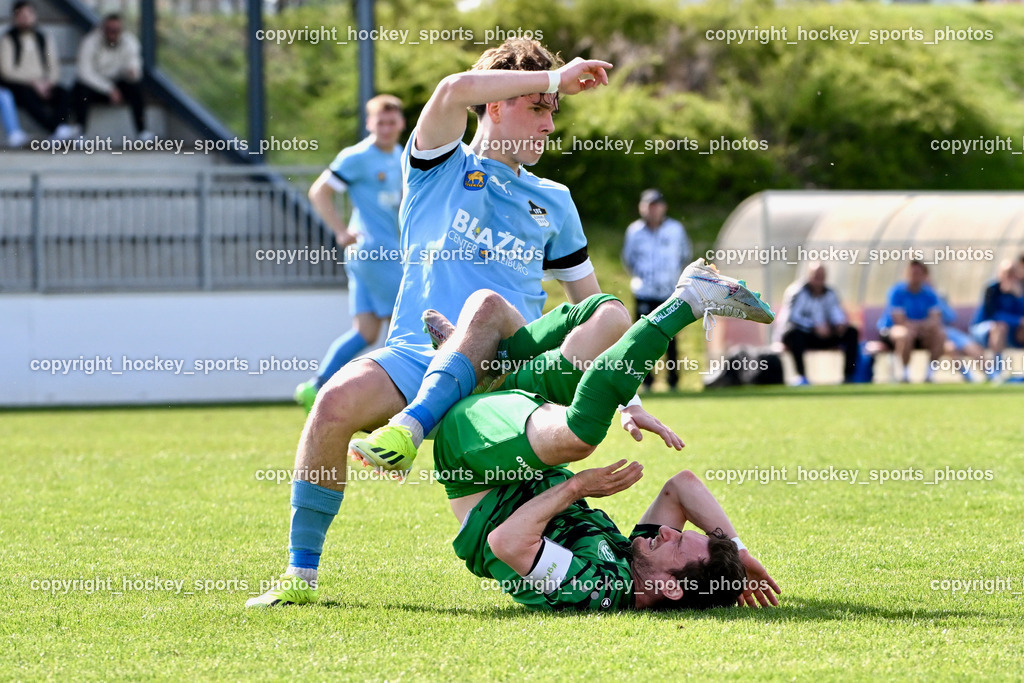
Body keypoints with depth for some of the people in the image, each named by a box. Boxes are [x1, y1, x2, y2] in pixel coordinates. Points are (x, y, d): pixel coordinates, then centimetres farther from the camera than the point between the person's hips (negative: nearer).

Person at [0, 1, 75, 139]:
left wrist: (48, 83, -9)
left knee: (62, 93, -27)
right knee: (28, 95, -38)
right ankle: (56, 128, -55)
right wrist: (33, 82, -15)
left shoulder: (45, 40, 18)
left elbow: (54, 67, 14)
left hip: (43, 85, 4)